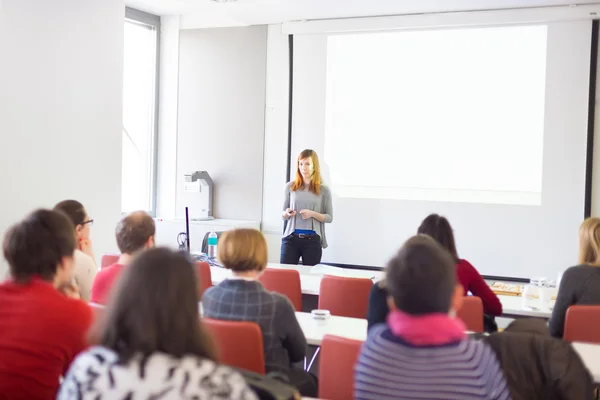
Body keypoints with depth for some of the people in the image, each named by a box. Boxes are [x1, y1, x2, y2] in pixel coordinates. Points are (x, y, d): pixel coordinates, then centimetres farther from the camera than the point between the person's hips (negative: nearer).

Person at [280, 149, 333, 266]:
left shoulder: (324, 190, 1)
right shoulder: (290, 187, 5)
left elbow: (329, 217, 3)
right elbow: (283, 214, 13)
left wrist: (313, 214, -13)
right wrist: (287, 213, -10)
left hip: (313, 239, -1)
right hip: (291, 238, 1)